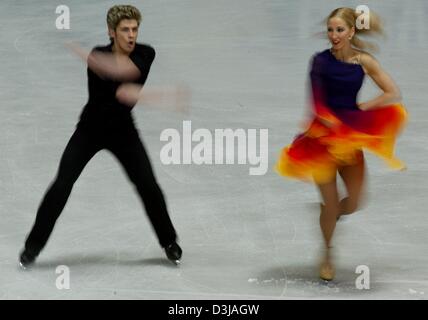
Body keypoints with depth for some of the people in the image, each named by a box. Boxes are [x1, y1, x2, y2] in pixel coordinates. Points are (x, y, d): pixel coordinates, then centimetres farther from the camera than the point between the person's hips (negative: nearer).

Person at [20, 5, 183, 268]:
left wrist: (87, 55, -44)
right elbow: (121, 93, -34)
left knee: (149, 186, -6)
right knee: (62, 185, -11)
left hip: (123, 131, 2)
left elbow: (123, 69, -37)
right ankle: (33, 246, 1)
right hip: (90, 130, -2)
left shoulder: (146, 54, -15)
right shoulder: (97, 56, -22)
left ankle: (169, 241, 16)